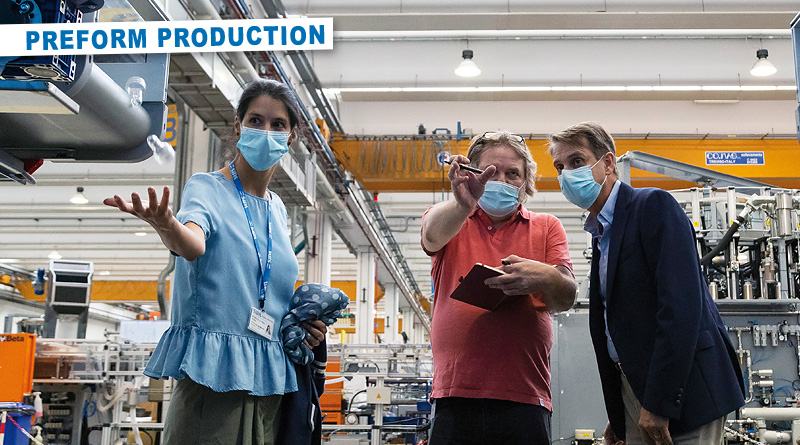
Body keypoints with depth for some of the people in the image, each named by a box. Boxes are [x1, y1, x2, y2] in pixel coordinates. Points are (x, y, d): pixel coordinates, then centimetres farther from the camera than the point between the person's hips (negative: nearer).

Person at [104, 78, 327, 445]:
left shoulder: (277, 208, 14)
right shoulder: (206, 188, -4)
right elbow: (193, 246, -27)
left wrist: (305, 324, 5)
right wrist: (167, 227, -49)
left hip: (267, 377, 6)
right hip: (212, 372, -6)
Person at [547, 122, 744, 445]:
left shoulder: (654, 206, -10)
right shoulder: (600, 233, 16)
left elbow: (681, 305, -21)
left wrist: (660, 403, -23)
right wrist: (617, 419, 14)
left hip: (683, 388, -8)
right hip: (635, 389, 8)